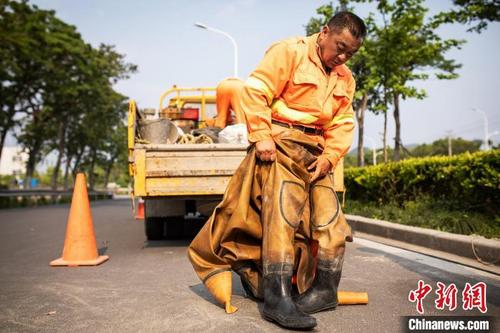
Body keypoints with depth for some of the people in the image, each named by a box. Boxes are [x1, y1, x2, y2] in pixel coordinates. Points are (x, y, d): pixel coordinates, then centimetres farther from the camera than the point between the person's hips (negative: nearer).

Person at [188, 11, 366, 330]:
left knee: (329, 216, 2)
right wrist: (262, 136, -19)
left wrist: (329, 156, -4)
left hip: (316, 152, 8)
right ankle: (277, 297, -16)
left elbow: (343, 123, 12)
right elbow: (255, 90, -13)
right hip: (281, 142, -7)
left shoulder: (345, 78, 17)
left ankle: (325, 289, 14)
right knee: (283, 211, -18)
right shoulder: (290, 51, -5)